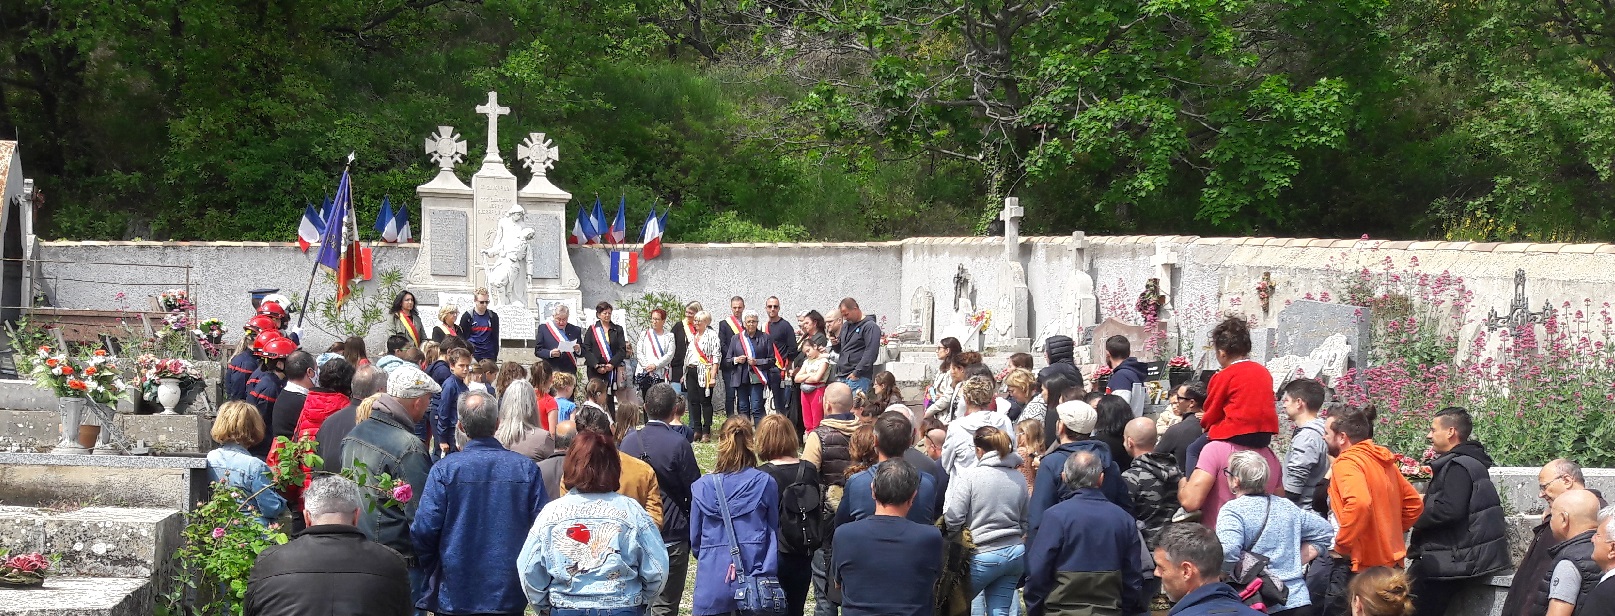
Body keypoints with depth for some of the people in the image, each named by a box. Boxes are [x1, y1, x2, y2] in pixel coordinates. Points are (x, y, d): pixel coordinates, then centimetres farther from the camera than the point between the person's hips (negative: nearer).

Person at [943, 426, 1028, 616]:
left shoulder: (969, 476, -11)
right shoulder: (1019, 478, 5)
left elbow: (952, 519, -15)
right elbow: (1025, 522, 12)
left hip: (983, 555, -5)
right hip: (1016, 553, 5)